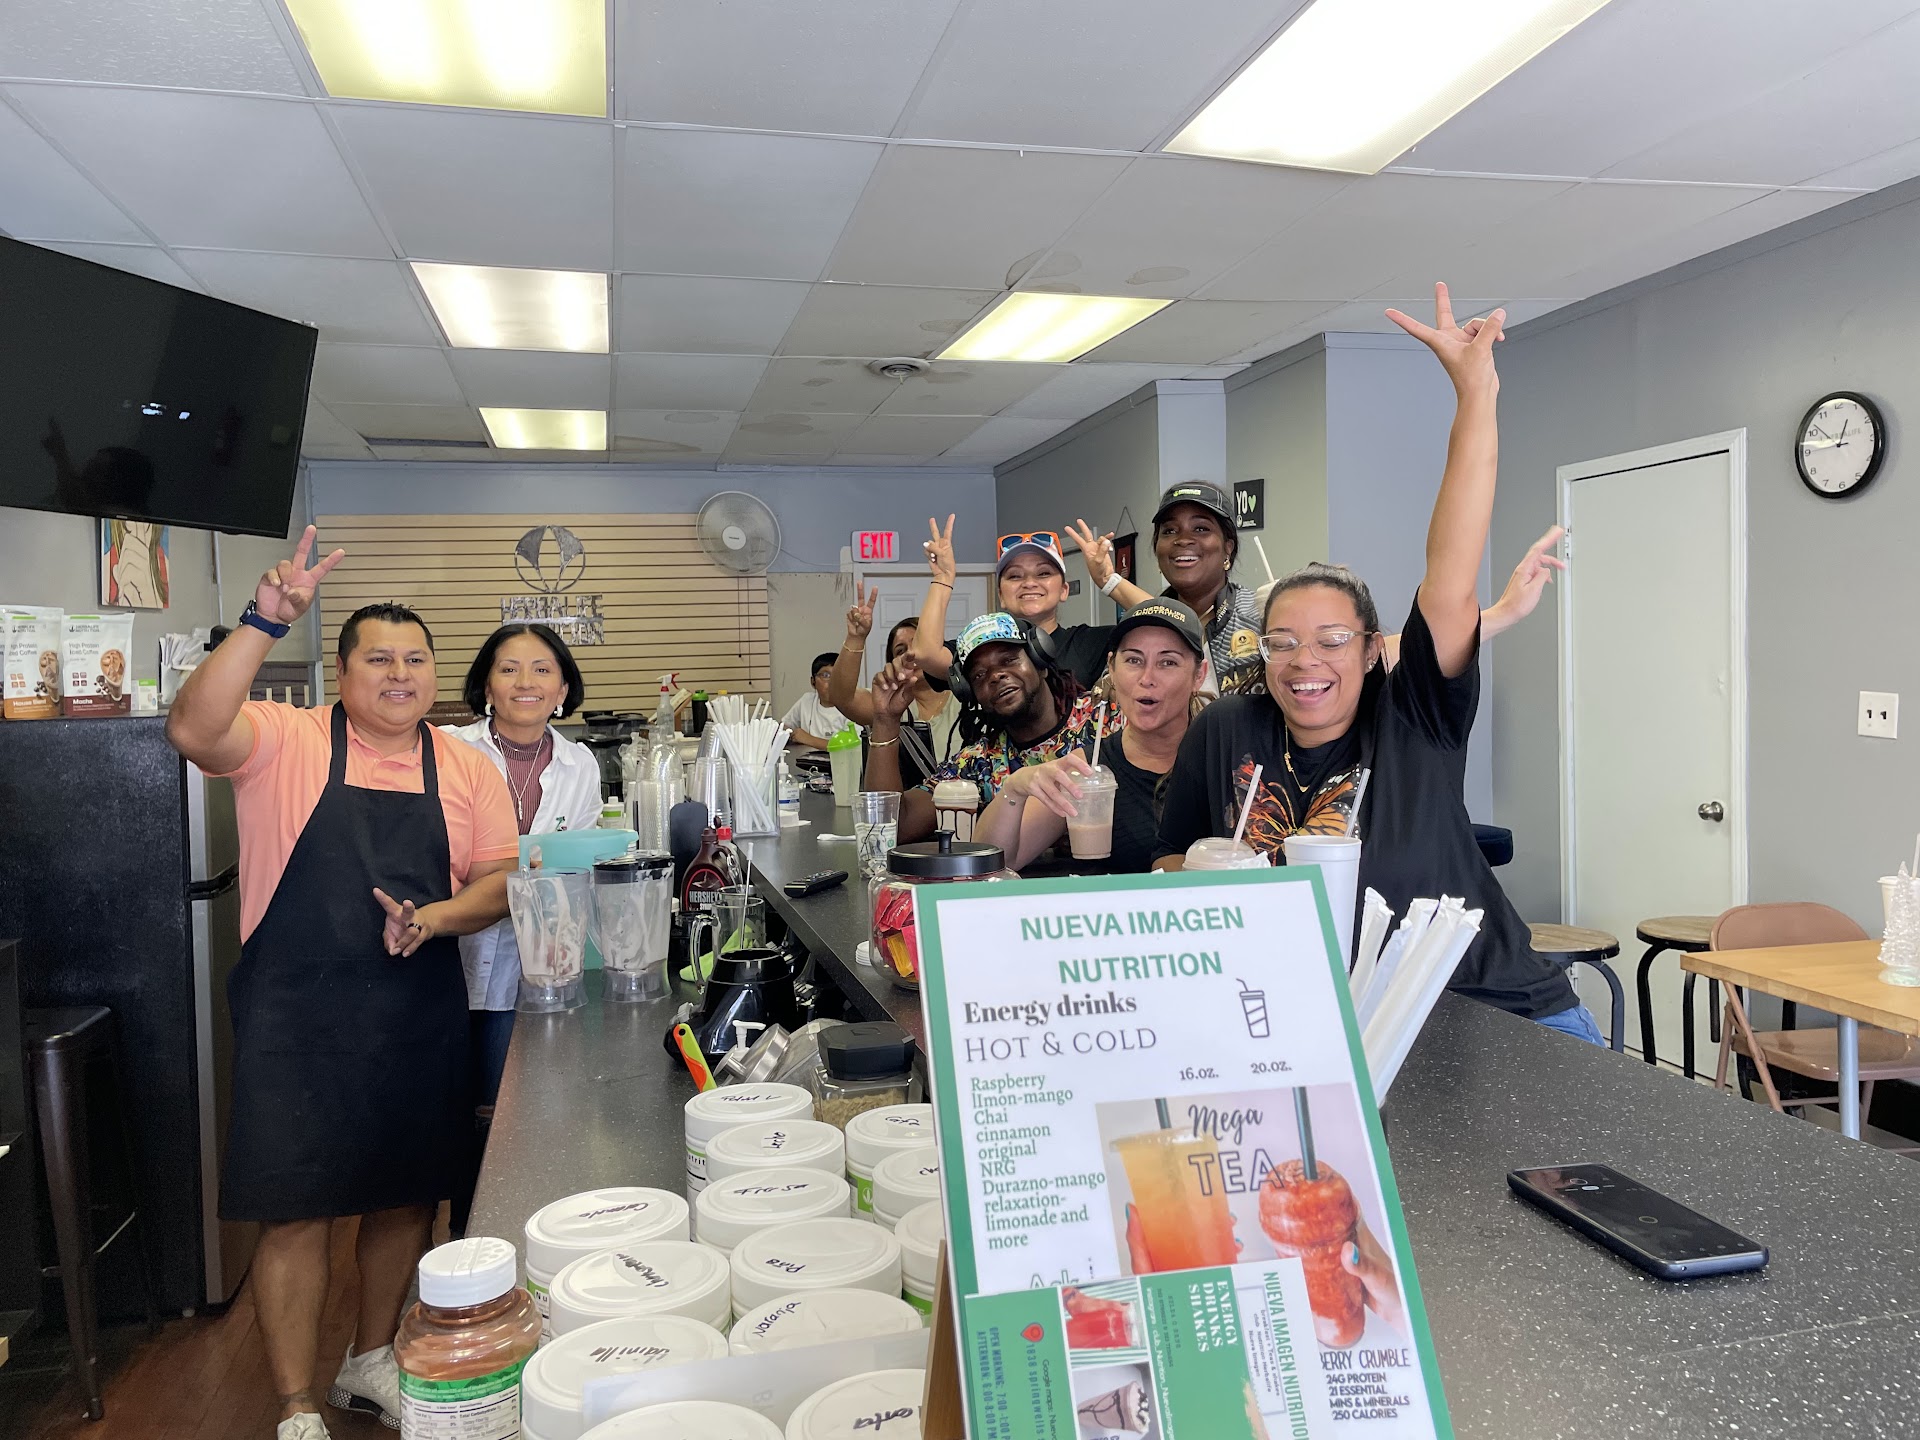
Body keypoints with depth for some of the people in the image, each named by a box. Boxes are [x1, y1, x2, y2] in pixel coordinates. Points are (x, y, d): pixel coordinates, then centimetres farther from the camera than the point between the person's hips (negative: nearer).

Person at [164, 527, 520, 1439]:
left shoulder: (467, 770, 5)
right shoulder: (286, 741, -5)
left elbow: (500, 879, 4)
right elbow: (193, 730, -24)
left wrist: (432, 918, -14)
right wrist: (264, 624, -32)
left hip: (420, 1022, 4)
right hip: (298, 1023, -3)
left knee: (407, 1199, 15)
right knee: (297, 1216, 4)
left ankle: (371, 1361, 39)